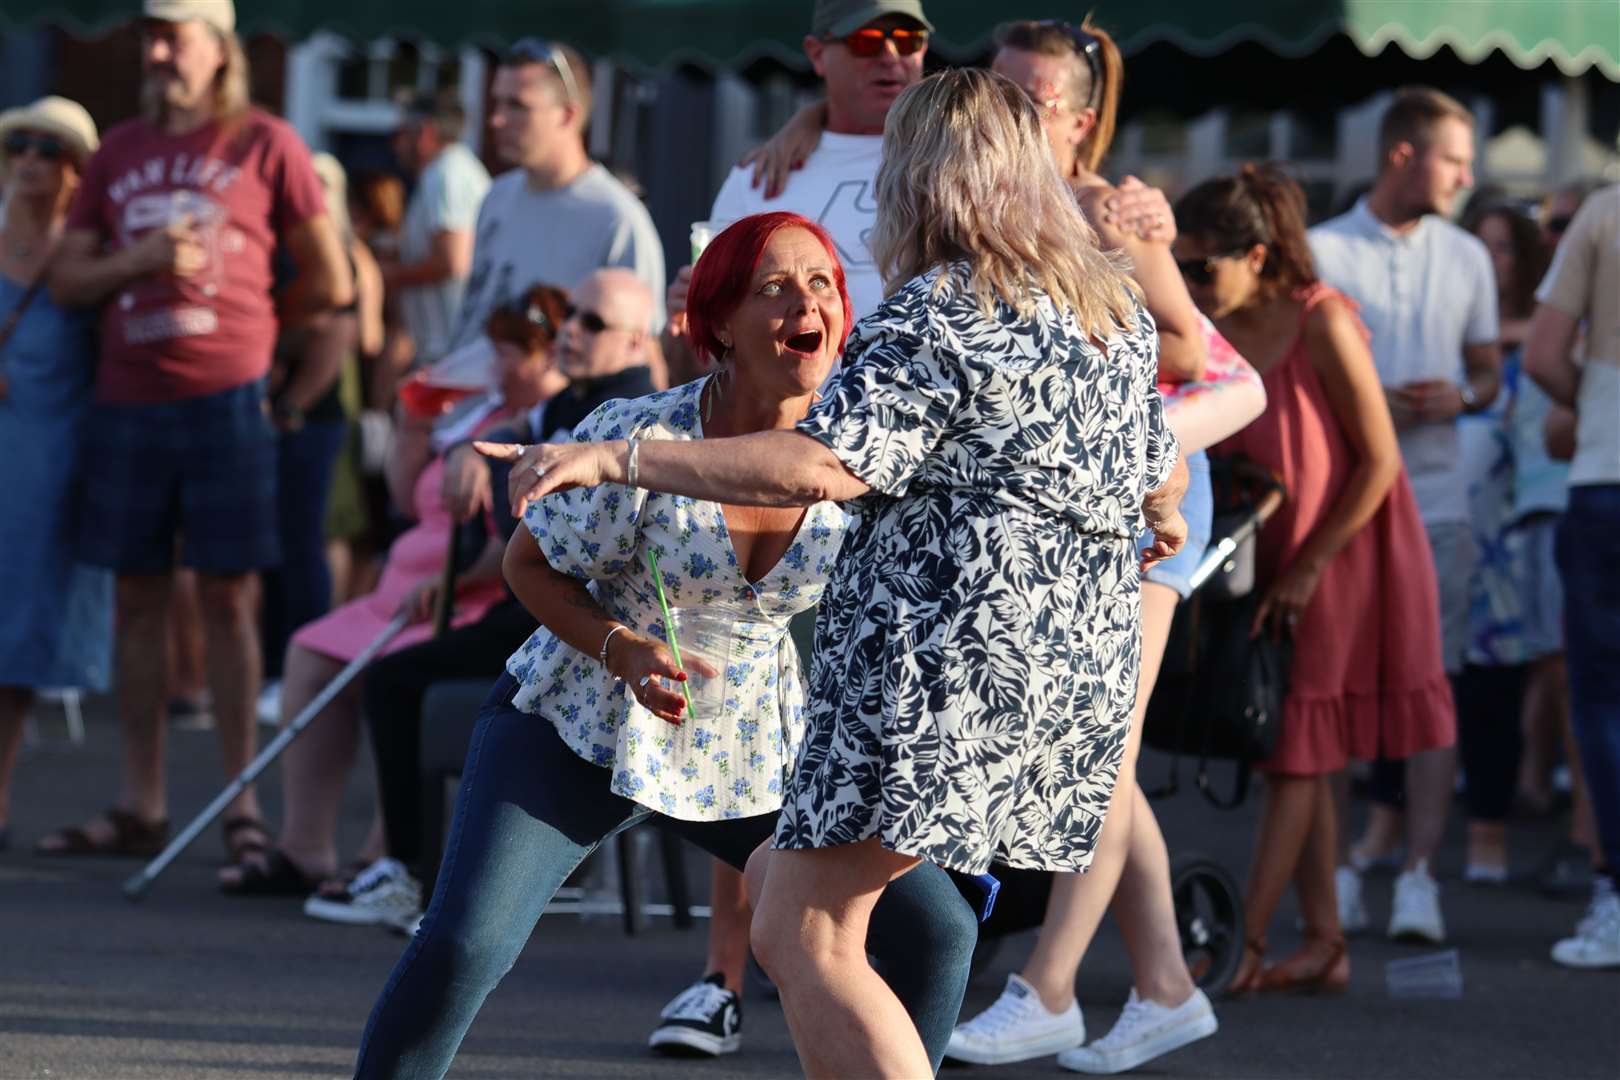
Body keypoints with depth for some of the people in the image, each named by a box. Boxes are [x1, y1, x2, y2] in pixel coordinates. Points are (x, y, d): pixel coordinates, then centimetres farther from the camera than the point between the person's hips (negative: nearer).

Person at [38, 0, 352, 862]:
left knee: (226, 596, -4)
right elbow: (67, 280, 9)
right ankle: (141, 806, 9)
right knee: (138, 597, 5)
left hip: (225, 397, -4)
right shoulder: (119, 152, 14)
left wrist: (245, 319, 7)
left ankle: (243, 805, -2)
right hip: (130, 399, 4)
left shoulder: (265, 145, 3)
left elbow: (330, 282, 4)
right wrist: (143, 259, -7)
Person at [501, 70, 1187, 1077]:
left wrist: (620, 458, -21)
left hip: (945, 653, -9)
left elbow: (824, 466, -23)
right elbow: (1162, 468, 27)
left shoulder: (937, 314, -11)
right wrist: (1165, 518, 52)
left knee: (810, 934, -6)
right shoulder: (1116, 306, 15)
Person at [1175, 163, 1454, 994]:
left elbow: (1379, 461, -16)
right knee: (1297, 757, 6)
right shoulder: (1208, 331, -1)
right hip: (1265, 563, 6)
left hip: (1343, 554, -6)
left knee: (1297, 753, -6)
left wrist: (1309, 567, -15)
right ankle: (1323, 944, 10)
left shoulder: (1321, 324, -19)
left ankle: (1246, 945, -7)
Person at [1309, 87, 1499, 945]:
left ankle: (1416, 873, -6)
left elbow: (1489, 371, 19)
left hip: (1434, 498, 2)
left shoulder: (1465, 258, 14)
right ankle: (1348, 858, 8)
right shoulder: (1319, 252, 3)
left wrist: (1460, 398, -4)